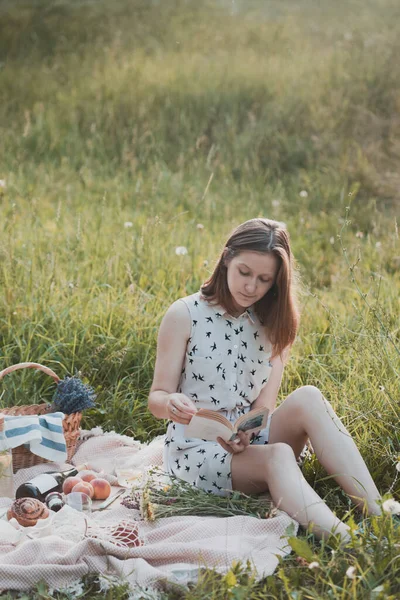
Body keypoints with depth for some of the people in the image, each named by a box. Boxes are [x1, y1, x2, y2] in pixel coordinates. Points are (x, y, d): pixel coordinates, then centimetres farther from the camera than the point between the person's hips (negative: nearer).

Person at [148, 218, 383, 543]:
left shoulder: (275, 324, 5)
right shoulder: (185, 315, -6)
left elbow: (265, 404, -1)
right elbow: (156, 397, -5)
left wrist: (246, 432, -24)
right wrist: (171, 403, -30)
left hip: (251, 442, 4)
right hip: (196, 449, -4)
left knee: (308, 398, -26)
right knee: (278, 456, -34)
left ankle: (379, 518, -38)